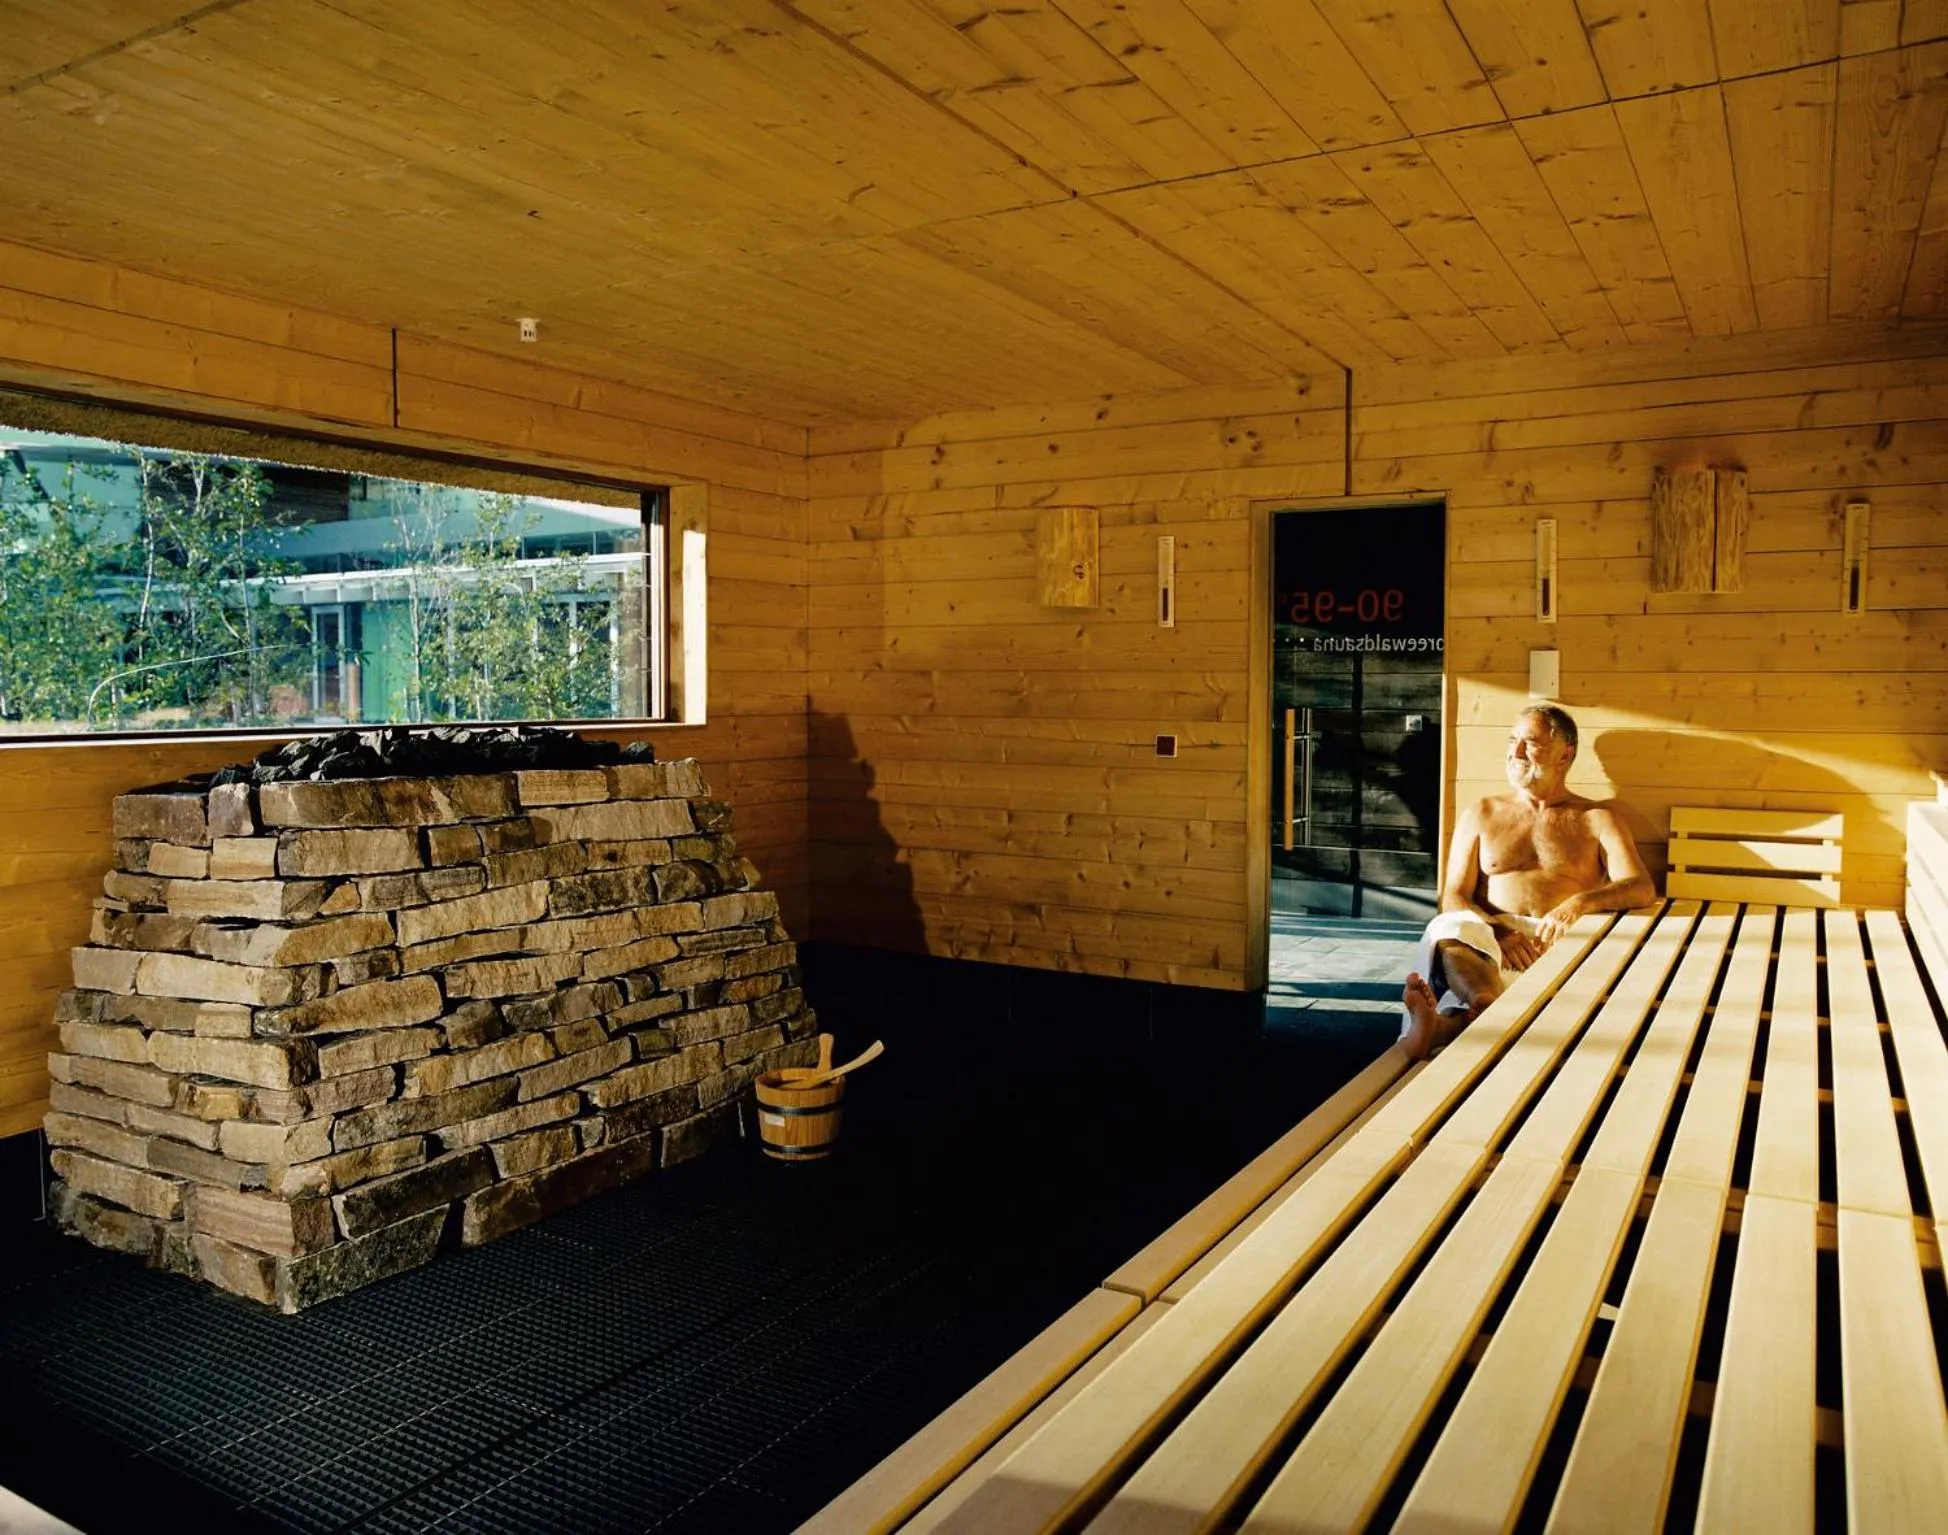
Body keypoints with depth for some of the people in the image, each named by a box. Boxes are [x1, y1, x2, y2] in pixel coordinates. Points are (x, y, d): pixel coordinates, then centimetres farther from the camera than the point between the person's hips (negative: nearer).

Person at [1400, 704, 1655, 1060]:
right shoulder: (1481, 815, 21)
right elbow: (1453, 898, 10)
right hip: (1491, 940, 1)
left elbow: (1642, 888, 4)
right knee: (1448, 929, -35)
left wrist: (1580, 903, -18)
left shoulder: (1596, 820, 20)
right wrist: (1498, 931, -13)